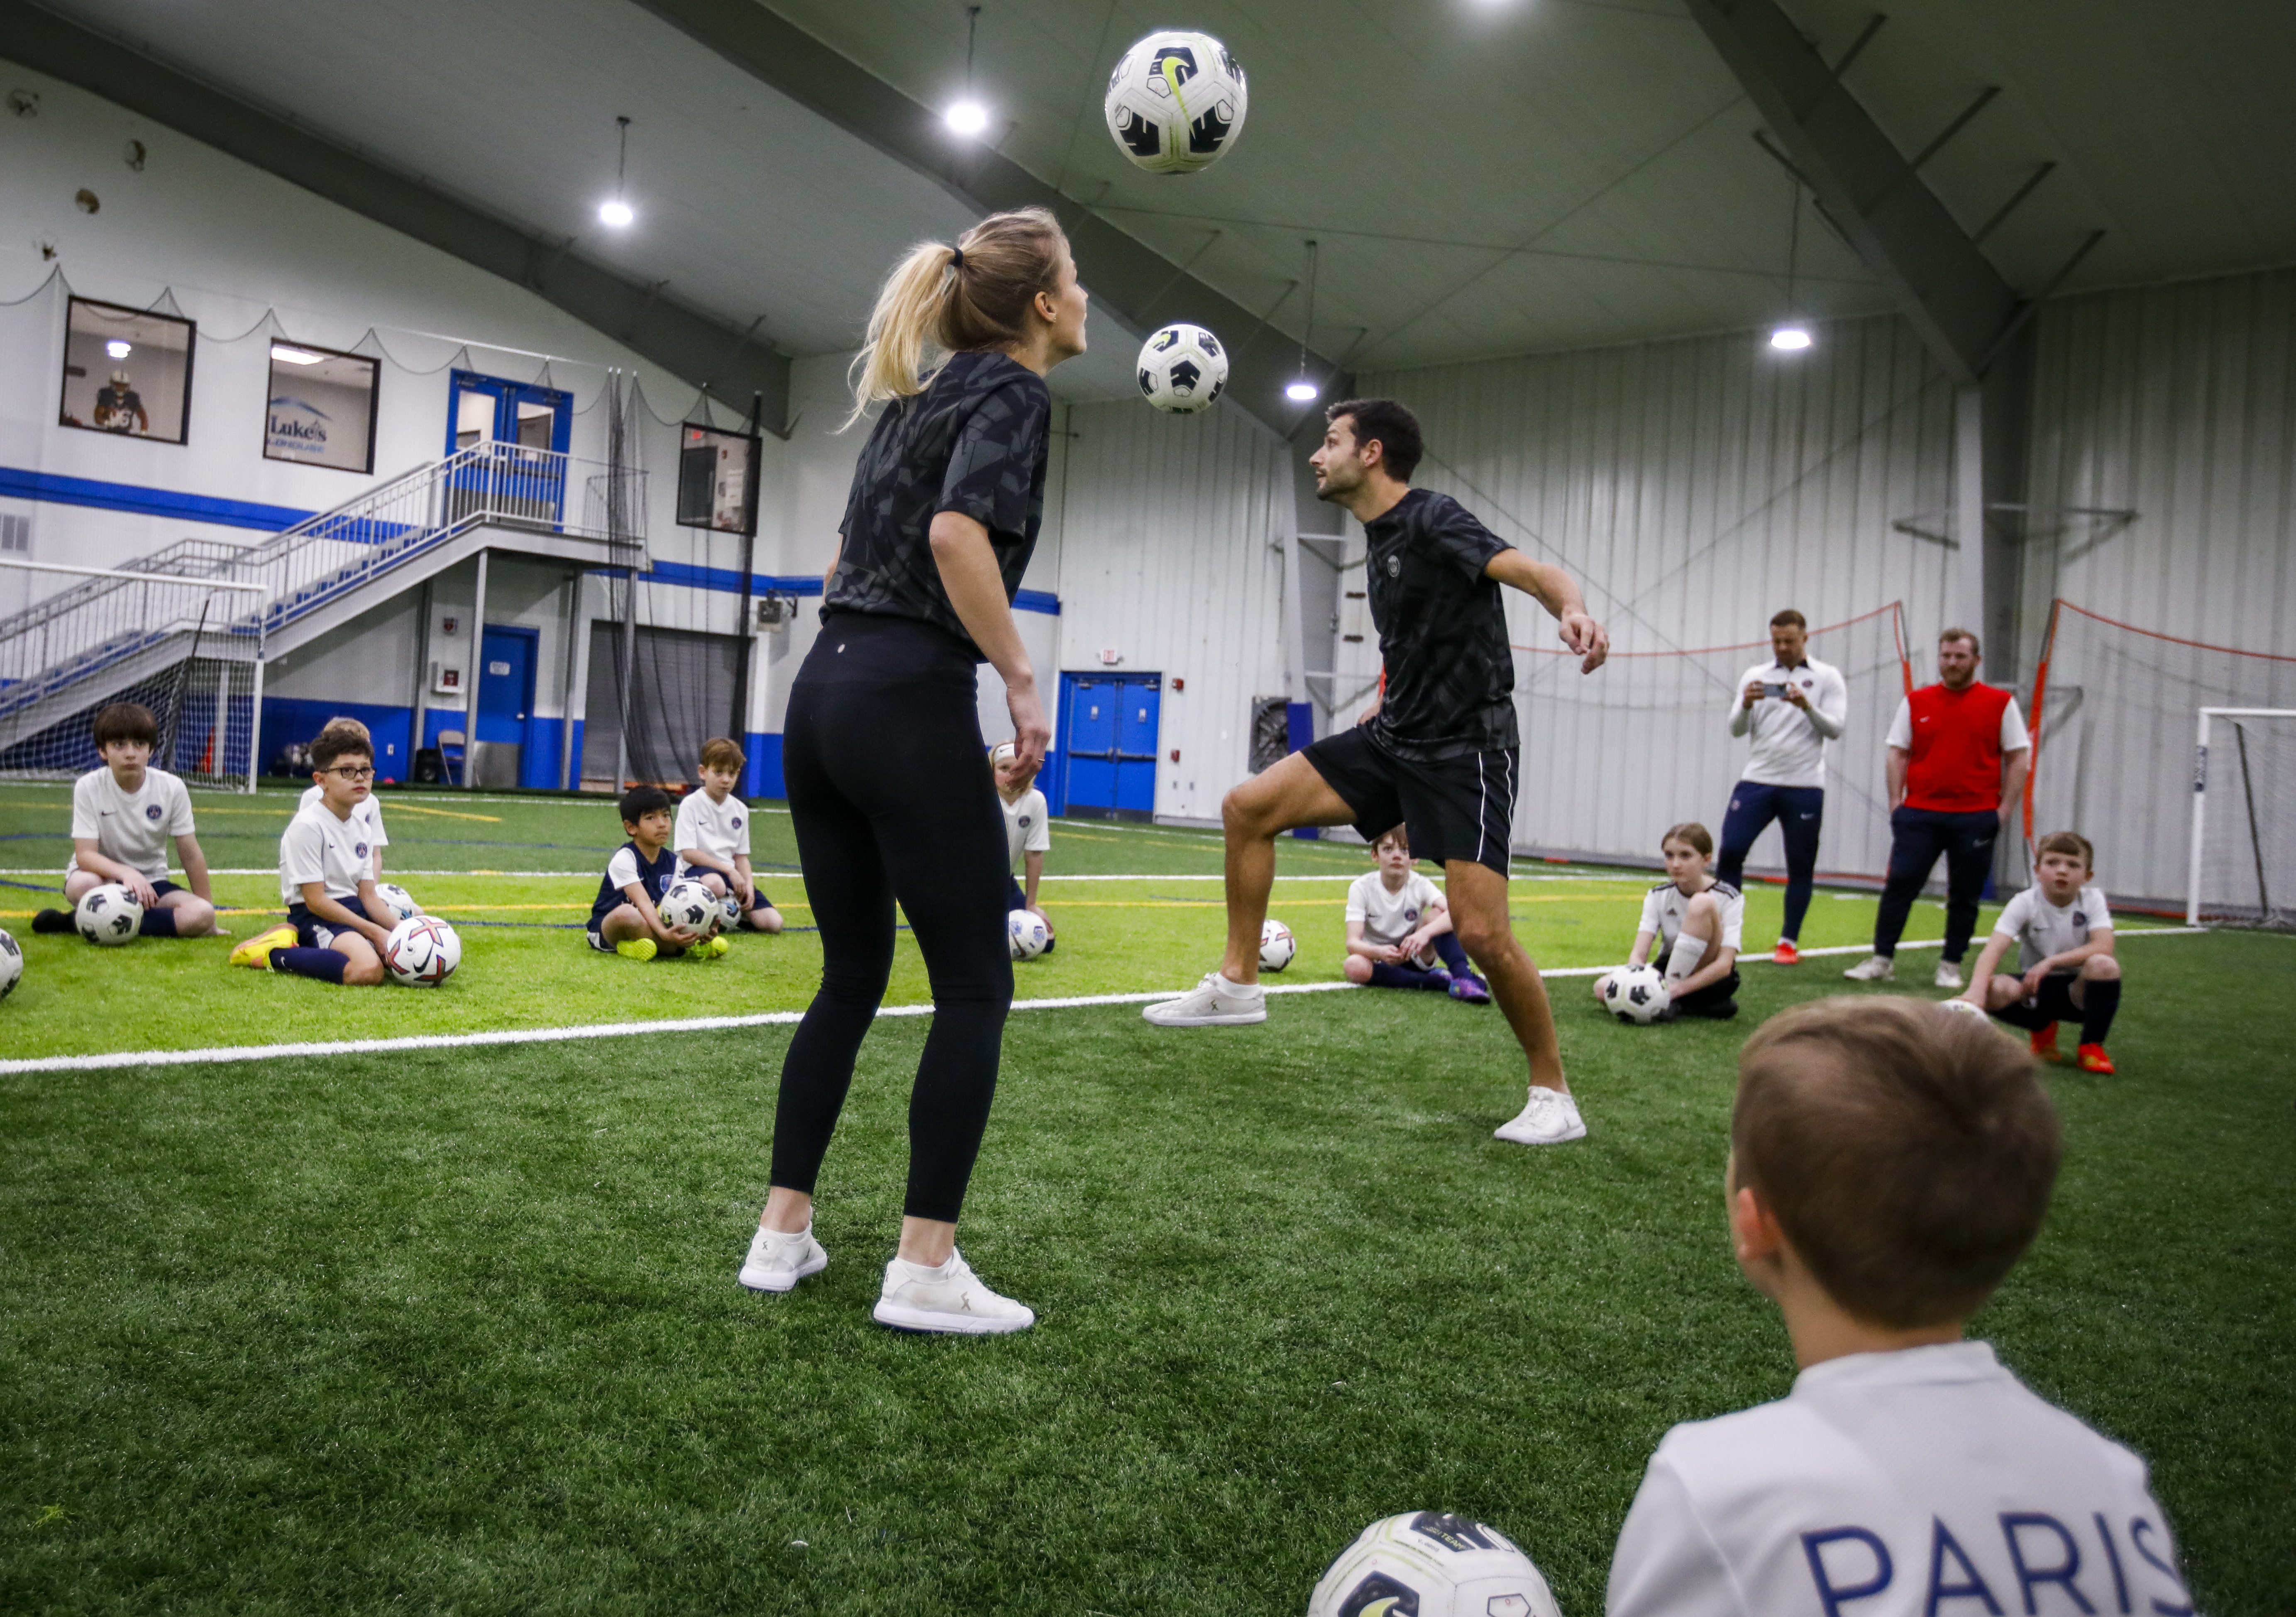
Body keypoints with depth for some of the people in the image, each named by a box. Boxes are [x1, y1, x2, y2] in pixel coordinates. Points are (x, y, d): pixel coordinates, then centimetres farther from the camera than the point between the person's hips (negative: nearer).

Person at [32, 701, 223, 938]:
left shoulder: (172, 788, -9)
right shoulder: (88, 787, -12)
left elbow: (191, 856, -5)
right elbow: (85, 855, -19)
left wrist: (208, 920, -5)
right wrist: (126, 873, -40)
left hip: (151, 883, 3)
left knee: (201, 915, -28)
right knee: (83, 885, -39)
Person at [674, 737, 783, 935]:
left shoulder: (740, 810, 12)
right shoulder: (691, 805, -5)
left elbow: (741, 856, 12)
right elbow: (688, 853, -12)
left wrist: (749, 884, -7)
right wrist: (728, 870, -16)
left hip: (732, 873, 5)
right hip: (698, 869, -5)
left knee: (773, 923, -12)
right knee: (715, 884, -44)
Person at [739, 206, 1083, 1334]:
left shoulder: (918, 395, 22)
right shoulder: (1013, 391, -3)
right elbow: (958, 533, -21)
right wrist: (1020, 680, -15)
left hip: (821, 693, 8)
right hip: (909, 703, -8)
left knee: (852, 975, 15)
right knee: (975, 986, 0)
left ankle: (783, 1232, 18)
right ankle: (923, 1270, 0)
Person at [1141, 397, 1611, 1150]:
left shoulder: (1432, 520, -14)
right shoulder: (1379, 539, 11)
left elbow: (1532, 571, -29)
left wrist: (1572, 610, -49)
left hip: (1465, 749, -8)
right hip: (1393, 740, 8)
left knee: (1481, 932, -15)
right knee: (1247, 807, -1)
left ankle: (1554, 1094, 5)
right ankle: (1238, 983, 12)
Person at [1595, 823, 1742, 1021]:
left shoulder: (1729, 898, -12)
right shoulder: (1658, 896, -2)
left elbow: (1724, 964, -22)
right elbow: (1639, 954, -13)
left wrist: (1676, 988, -36)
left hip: (1711, 979, -4)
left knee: (1701, 904, -28)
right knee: (1603, 988, -24)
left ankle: (1665, 1000, -27)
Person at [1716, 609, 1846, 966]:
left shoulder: (1828, 678, 3)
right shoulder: (1755, 676, 9)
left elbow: (1836, 729, -7)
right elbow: (1737, 729, 4)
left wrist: (1807, 706, -23)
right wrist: (1746, 704, -17)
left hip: (1805, 786, -1)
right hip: (1757, 780, 2)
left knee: (1801, 866, 4)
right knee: (1730, 850, -9)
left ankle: (1789, 942, 15)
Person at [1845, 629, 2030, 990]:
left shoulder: (2000, 703, 2)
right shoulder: (1916, 702, 7)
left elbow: (2018, 758, 2)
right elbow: (1899, 754, 8)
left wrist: (2005, 809, -5)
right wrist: (1896, 802, -1)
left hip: (1976, 818, -1)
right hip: (1919, 814, 1)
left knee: (1964, 896, 5)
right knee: (1899, 885, -4)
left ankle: (1951, 967, 15)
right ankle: (1882, 960, 2)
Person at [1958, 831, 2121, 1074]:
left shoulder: (2093, 899, -6)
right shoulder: (2025, 903, -11)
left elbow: (2104, 947, -24)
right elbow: (1994, 949, -27)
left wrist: (2051, 962, -33)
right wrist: (1976, 990, -46)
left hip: (2079, 991, 0)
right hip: (2034, 989, 0)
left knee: (2103, 965, -33)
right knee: (1994, 990, -33)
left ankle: (2092, 1046, -9)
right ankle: (2043, 1030, 3)